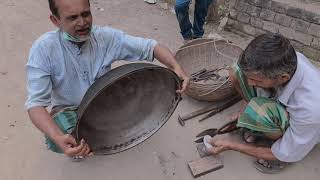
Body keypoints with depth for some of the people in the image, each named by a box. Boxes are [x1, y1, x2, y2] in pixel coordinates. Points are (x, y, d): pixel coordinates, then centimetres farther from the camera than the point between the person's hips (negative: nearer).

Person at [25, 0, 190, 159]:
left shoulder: (106, 36, -18)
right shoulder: (43, 49, -24)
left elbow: (149, 46, -17)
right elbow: (36, 103, -28)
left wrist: (176, 67, -36)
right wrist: (58, 138, -46)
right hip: (69, 109, -3)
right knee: (55, 142, -31)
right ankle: (76, 147, 8)